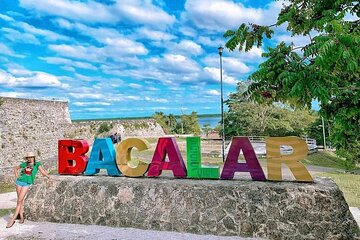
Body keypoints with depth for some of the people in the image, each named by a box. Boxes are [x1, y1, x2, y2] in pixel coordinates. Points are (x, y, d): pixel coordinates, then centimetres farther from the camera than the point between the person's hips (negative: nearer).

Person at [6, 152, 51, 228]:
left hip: (27, 183, -4)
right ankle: (21, 217, 15)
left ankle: (12, 220, -7)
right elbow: (15, 168, 28)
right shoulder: (24, 164, 15)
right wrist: (16, 176, 16)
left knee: (19, 201, -8)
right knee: (20, 200, 6)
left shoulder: (37, 164, 6)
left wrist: (48, 176, -7)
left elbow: (42, 171, 1)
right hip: (19, 182, 4)